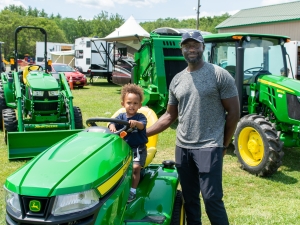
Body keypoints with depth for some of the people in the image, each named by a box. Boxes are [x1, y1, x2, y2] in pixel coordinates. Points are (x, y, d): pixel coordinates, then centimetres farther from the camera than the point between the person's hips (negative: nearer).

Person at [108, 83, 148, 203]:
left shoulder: (140, 117, -4)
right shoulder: (121, 116, 4)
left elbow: (142, 125, -25)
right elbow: (113, 122, -13)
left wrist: (135, 123, -49)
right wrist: (112, 126, -39)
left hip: (138, 149, -3)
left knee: (135, 167, -19)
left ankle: (133, 190, -6)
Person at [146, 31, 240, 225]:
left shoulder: (219, 75, -6)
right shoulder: (177, 80, 9)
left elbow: (233, 112, -4)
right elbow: (170, 116, 13)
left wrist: (224, 145, -2)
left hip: (209, 147, -5)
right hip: (182, 147, 6)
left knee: (212, 198, -5)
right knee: (189, 198, 15)